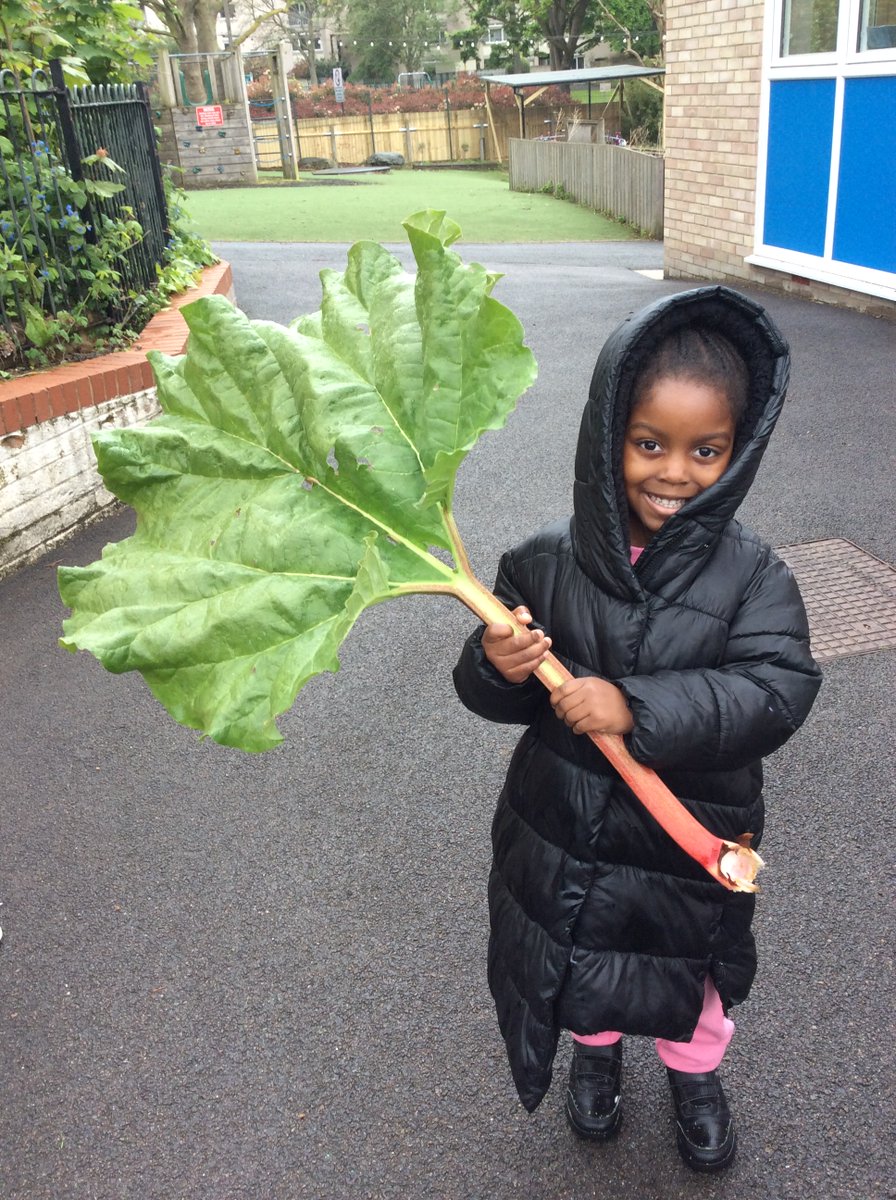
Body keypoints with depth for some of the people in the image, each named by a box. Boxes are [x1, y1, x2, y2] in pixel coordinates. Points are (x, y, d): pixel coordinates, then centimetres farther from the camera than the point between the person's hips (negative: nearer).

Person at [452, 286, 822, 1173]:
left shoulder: (750, 574, -17)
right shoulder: (547, 562, -14)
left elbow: (779, 691, -27)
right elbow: (490, 694, -7)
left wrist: (639, 707, -37)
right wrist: (498, 668, -31)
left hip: (691, 841, -1)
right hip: (562, 834, 1)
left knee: (692, 980, 26)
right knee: (578, 968, 27)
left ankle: (696, 1073, 59)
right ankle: (596, 1052, 61)